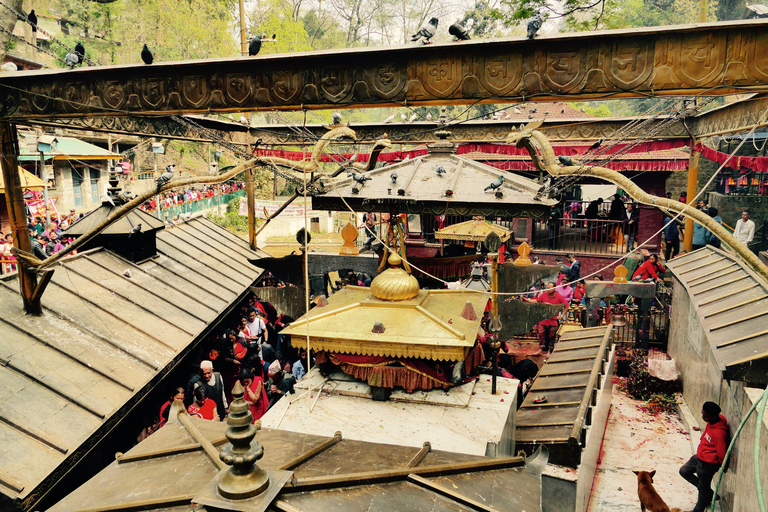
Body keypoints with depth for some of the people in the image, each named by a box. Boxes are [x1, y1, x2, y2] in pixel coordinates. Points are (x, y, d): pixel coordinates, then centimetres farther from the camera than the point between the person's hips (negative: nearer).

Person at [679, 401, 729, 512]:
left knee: (703, 489, 14)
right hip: (699, 456, 9)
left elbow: (722, 454, -22)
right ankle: (710, 494, 34)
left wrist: (722, 467, -4)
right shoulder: (712, 421, -9)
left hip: (707, 464, -9)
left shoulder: (719, 433, -36)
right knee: (684, 471, 23)